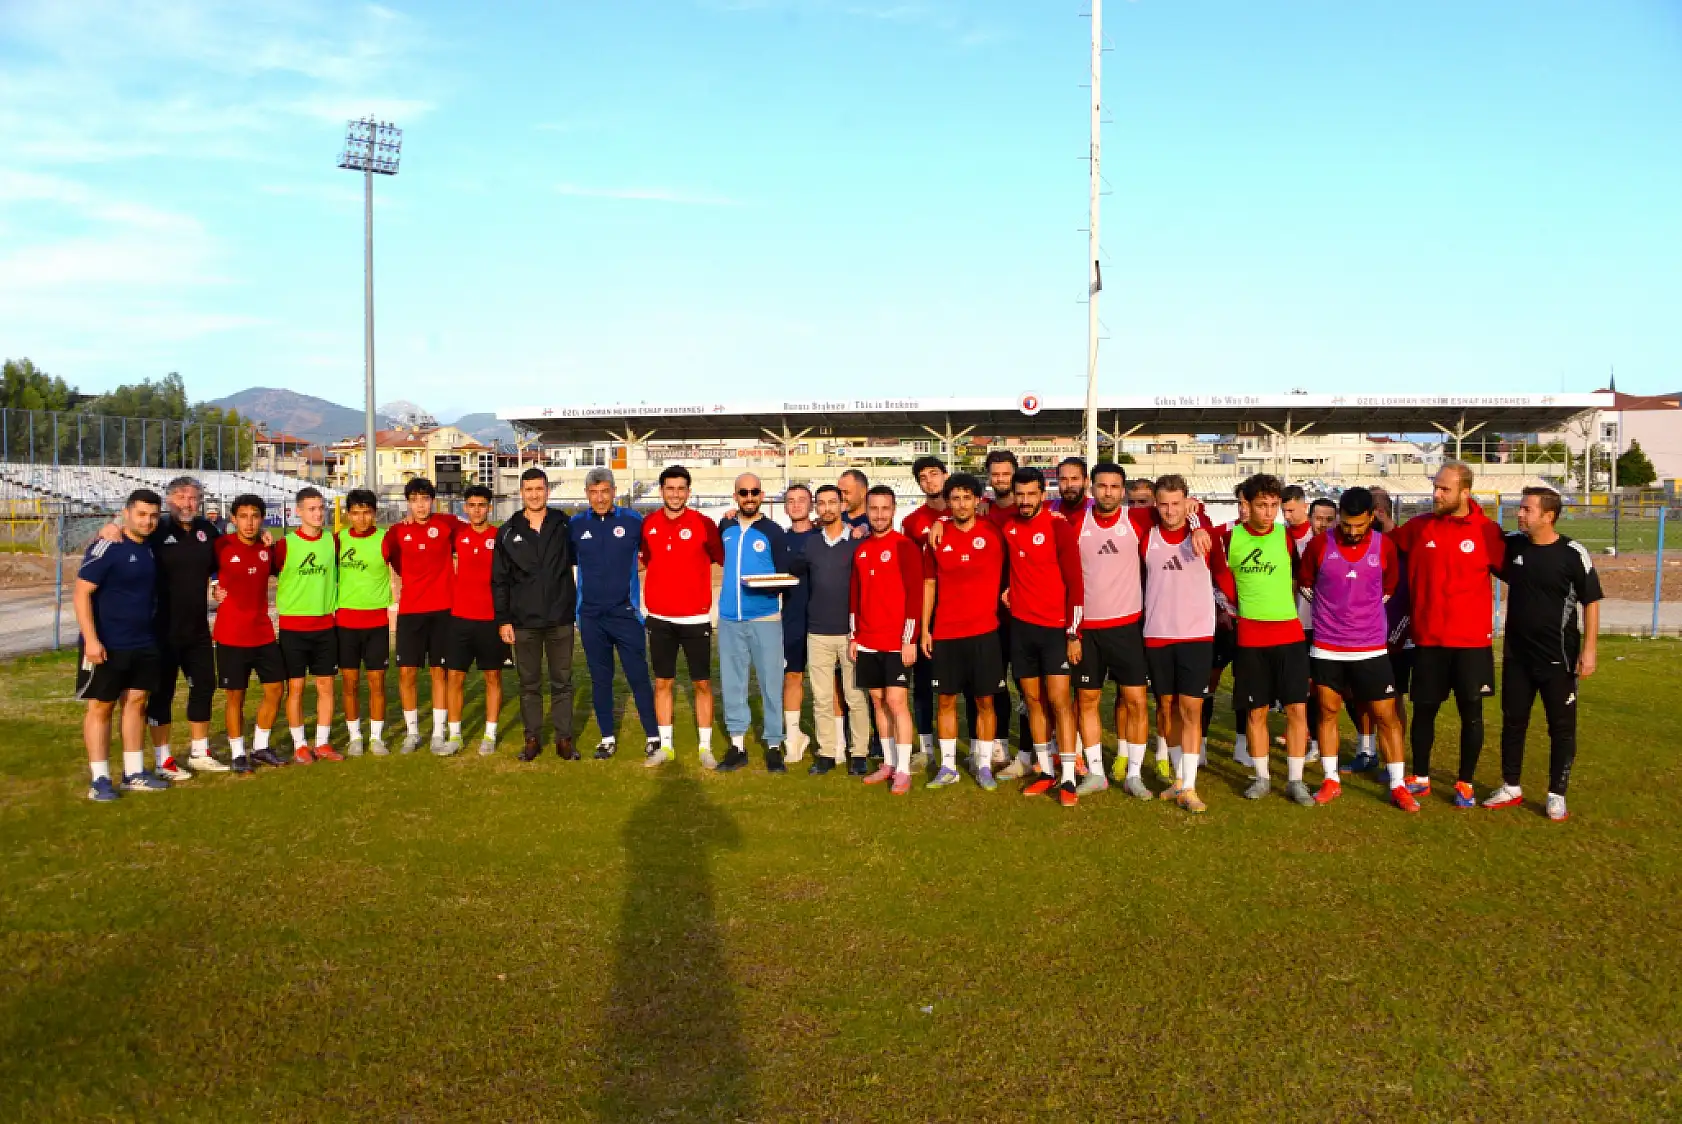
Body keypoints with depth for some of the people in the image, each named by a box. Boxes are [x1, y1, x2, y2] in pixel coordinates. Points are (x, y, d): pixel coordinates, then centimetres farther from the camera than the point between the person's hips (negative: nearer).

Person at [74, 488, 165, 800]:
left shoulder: (150, 548, 8)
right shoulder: (106, 547, -14)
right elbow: (81, 593, -17)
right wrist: (91, 639, -22)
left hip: (144, 645, 7)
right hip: (107, 645, -7)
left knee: (136, 703, 10)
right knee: (100, 706, 2)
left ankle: (134, 774, 18)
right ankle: (100, 779, 8)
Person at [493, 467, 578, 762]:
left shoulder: (563, 525, 2)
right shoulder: (508, 531, 3)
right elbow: (499, 580, 5)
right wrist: (503, 619, 0)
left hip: (560, 618, 0)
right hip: (524, 621, 0)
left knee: (562, 682, 5)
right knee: (529, 684, 7)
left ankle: (564, 739, 13)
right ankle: (532, 738, 17)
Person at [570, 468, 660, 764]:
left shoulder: (633, 522, -3)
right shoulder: (576, 525, 4)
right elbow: (567, 561, 16)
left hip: (626, 613, -2)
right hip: (591, 616, 3)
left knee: (639, 677, -4)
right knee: (600, 679, 10)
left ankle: (652, 739, 3)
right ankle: (608, 738, 20)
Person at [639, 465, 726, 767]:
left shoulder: (704, 524, -6)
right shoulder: (648, 525, 3)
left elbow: (724, 558, 3)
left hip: (696, 617, -2)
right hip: (660, 618, 3)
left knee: (702, 683, 4)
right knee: (662, 682, 8)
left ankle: (705, 747, 14)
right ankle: (665, 745, 19)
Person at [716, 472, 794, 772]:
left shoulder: (773, 531, -2)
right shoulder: (725, 527, 9)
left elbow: (784, 576, -3)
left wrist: (769, 585, -22)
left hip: (765, 618, -3)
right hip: (730, 618, 4)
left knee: (771, 683, 0)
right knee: (732, 682, 8)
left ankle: (774, 747, 9)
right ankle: (737, 746, 18)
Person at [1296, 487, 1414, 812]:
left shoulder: (1385, 546, -4)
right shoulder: (1319, 544, -7)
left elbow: (1390, 587, 13)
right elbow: (1304, 583, 9)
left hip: (1371, 648, 0)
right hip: (1326, 647, 0)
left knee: (1387, 715, 1)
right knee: (1328, 712, 8)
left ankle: (1398, 786, 11)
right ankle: (1331, 781, 20)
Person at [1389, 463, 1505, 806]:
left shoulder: (1487, 531, -5)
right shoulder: (1418, 526, 0)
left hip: (1472, 640, -2)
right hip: (1427, 639, 2)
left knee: (1471, 712, 5)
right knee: (1423, 709, 10)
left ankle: (1465, 784, 21)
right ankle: (1420, 778, 25)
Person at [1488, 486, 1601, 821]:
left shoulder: (1573, 554, -12)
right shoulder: (1511, 545, -1)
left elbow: (1591, 602, -8)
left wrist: (1589, 649, -13)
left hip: (1558, 657, -4)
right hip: (1516, 654, 4)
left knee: (1562, 727, 5)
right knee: (1512, 722, 12)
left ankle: (1557, 796, 15)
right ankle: (1511, 788, 24)